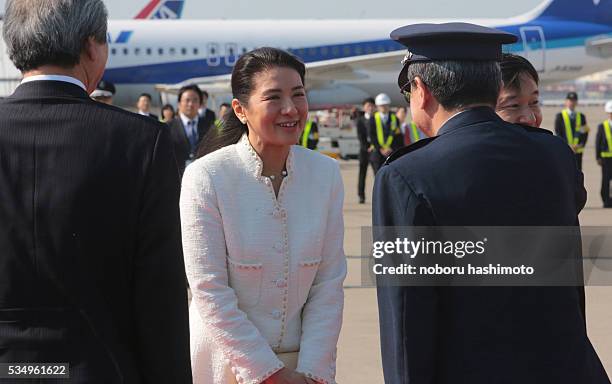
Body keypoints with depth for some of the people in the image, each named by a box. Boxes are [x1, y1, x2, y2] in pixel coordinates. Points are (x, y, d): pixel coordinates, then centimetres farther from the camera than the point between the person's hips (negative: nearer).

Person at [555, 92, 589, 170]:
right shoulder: (560, 116, 2)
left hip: (578, 151, 3)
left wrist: (581, 144, -10)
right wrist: (567, 145, -15)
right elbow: (558, 133, -4)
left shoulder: (581, 116, 11)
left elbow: (585, 133, 8)